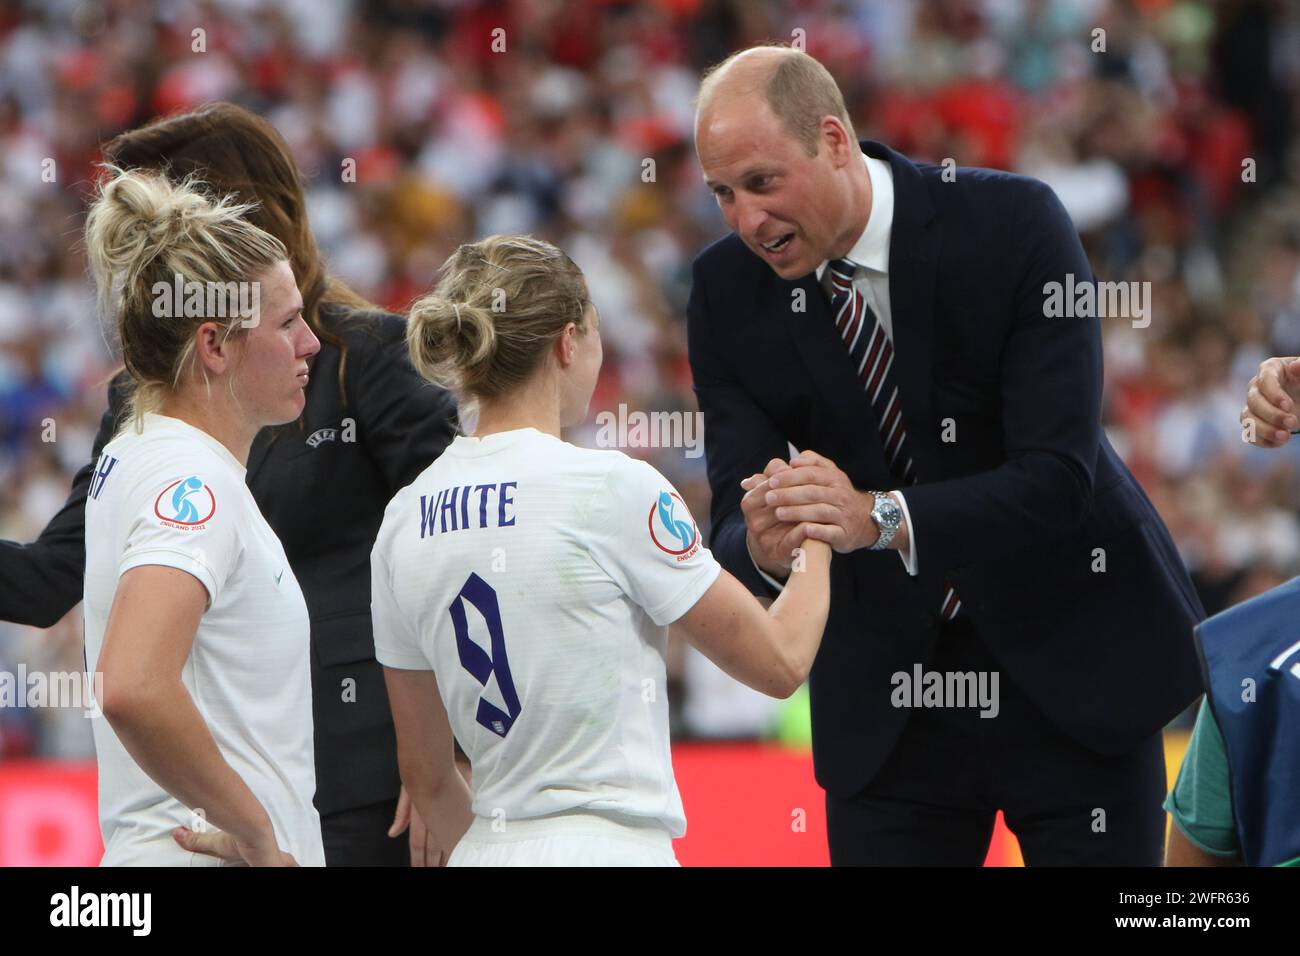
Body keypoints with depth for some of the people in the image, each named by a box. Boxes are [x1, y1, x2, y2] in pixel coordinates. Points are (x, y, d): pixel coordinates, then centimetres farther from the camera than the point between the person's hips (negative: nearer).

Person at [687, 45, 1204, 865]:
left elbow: (1057, 475, -25)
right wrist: (763, 547, -36)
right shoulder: (728, 289, -8)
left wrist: (879, 519, -40)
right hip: (887, 686, 3)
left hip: (1066, 653, -3)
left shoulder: (1015, 225, -19)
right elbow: (736, 515, -10)